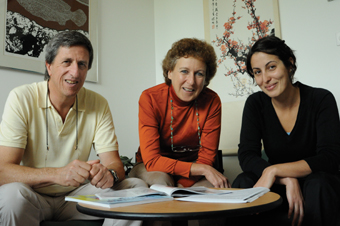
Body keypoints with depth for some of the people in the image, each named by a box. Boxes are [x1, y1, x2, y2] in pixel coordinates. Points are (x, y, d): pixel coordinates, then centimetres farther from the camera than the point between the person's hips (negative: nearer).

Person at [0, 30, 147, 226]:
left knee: (137, 186, -15)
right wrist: (57, 174, -38)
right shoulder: (22, 99, -13)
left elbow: (114, 163, -6)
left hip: (76, 195, 3)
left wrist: (109, 173, -32)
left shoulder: (98, 104, -3)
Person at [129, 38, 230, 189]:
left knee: (214, 185, -28)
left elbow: (206, 157, -11)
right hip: (153, 169, -2)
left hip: (192, 175, 2)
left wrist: (182, 186, -29)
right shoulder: (150, 99, -20)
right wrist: (203, 169, -31)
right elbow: (151, 160, -24)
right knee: (161, 179, -34)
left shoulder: (212, 101, -14)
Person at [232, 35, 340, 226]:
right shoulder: (255, 104, -6)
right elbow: (247, 156, -15)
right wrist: (288, 180, -31)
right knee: (243, 182, -27)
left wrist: (273, 170, -31)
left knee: (317, 184, -34)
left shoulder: (321, 100, -12)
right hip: (279, 188, 2)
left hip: (322, 185, -1)